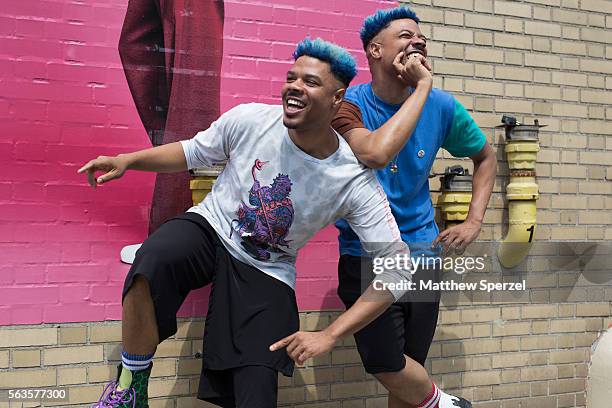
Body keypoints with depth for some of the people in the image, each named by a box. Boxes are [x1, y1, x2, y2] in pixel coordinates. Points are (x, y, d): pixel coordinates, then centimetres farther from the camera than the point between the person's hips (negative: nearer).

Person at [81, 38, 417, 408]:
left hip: (267, 273, 0)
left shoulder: (356, 180, -20)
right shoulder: (250, 120, -14)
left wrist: (330, 335, -24)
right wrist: (128, 161, -6)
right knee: (151, 264, -36)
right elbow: (195, 152, 7)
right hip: (210, 229, 1)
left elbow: (397, 269, -18)